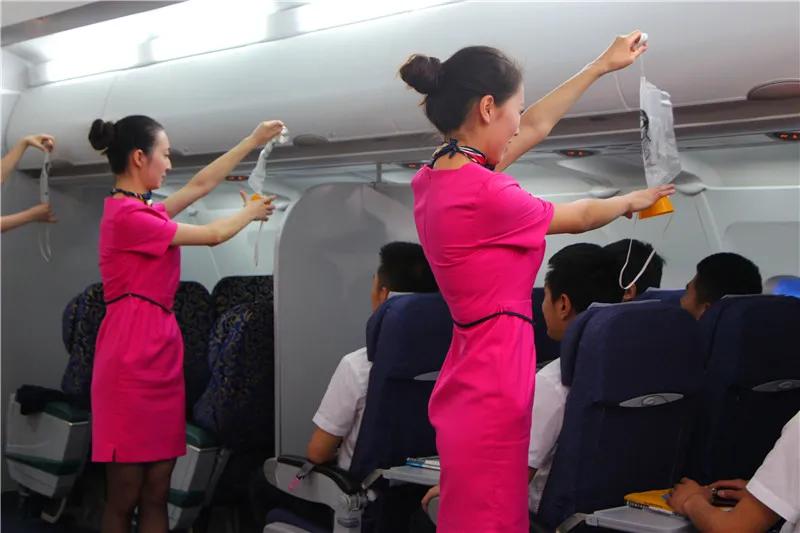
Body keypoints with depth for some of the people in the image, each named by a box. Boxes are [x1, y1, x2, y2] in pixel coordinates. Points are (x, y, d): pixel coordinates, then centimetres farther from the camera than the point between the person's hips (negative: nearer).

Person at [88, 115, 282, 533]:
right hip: (132, 355, -9)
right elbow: (213, 235, -4)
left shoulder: (143, 212, 15)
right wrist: (251, 212, 15)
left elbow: (201, 184, 25)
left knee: (156, 493, 7)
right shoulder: (128, 216, -12)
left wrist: (252, 142, 28)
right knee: (124, 496, -2)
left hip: (160, 351, 9)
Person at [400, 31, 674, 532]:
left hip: (474, 372, 9)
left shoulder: (434, 177, 5)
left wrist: (602, 66, 25)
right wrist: (634, 200, 19)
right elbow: (578, 217, -2)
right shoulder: (483, 193, -21)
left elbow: (537, 128, 17)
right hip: (493, 382, -9)